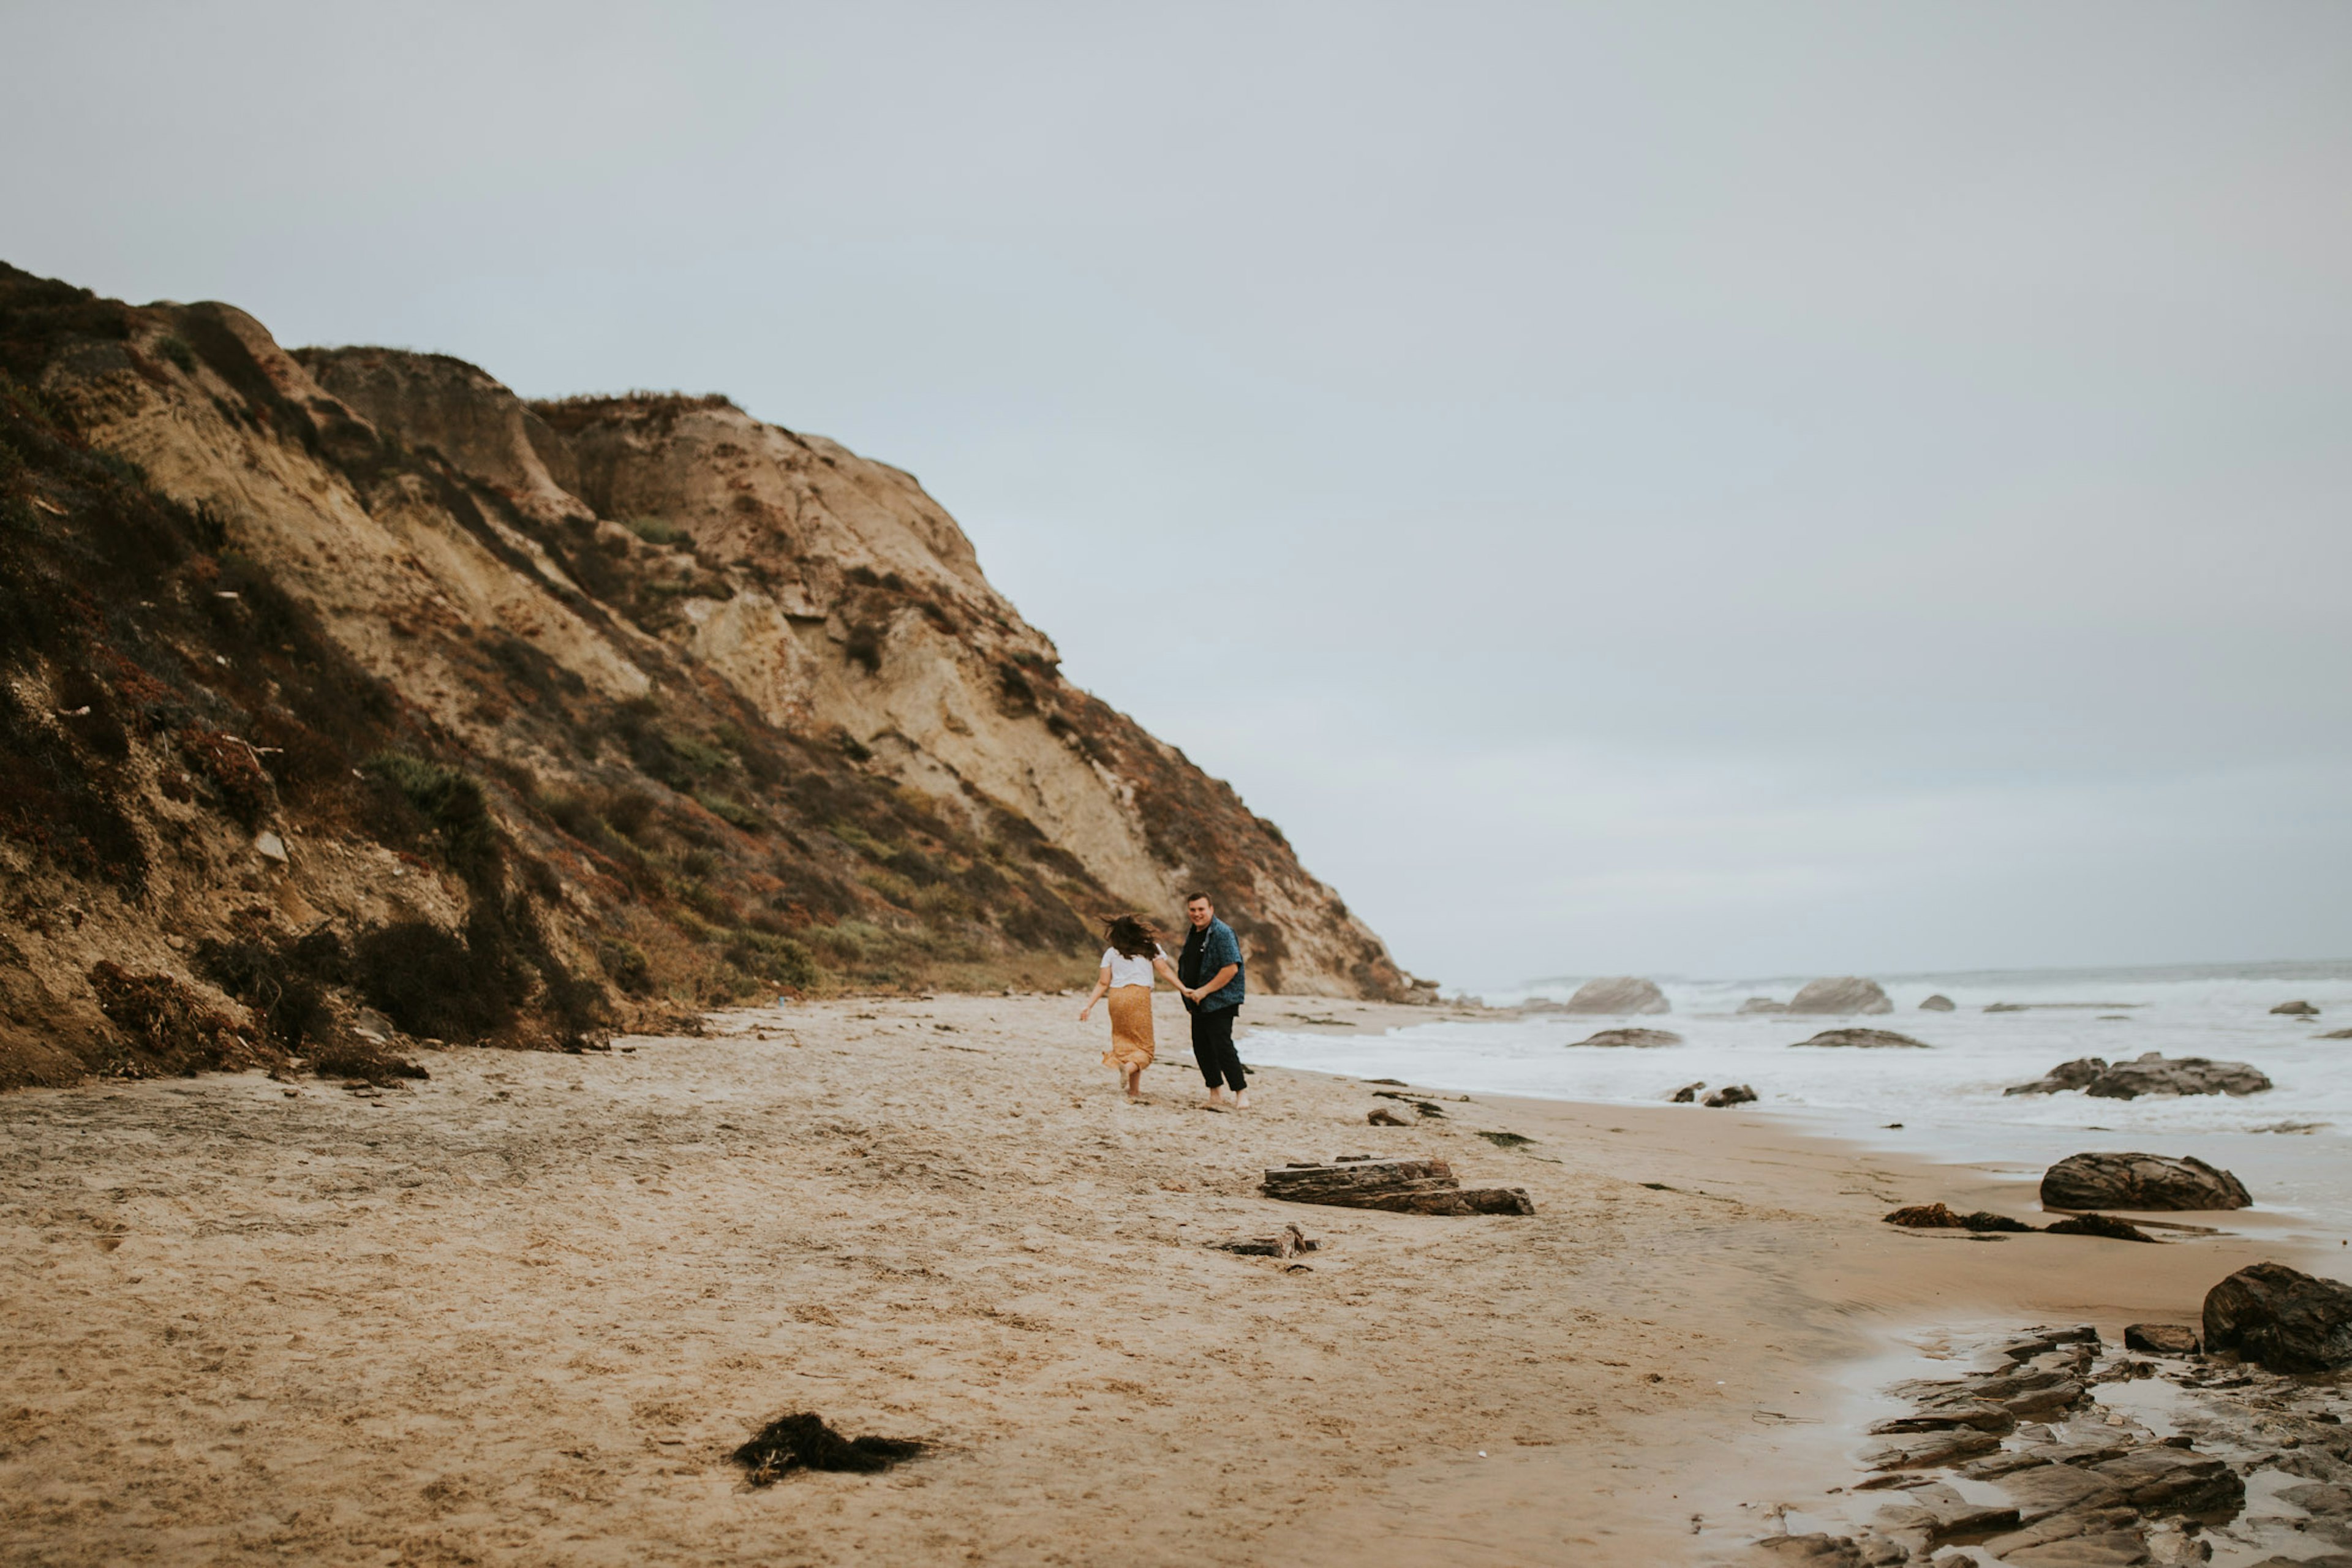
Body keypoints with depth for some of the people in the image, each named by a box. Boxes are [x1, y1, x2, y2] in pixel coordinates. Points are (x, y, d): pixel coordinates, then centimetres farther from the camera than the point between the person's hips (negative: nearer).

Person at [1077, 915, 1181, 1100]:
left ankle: (1134, 1091, 8)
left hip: (1116, 998, 2)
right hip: (1140, 995, -2)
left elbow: (1103, 984, 6)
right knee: (1143, 1046, 2)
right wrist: (1184, 989, 0)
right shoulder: (1150, 948, 10)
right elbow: (1165, 970, 1)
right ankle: (1130, 1067, -30)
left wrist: (1088, 1006, 9)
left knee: (1125, 1042, 12)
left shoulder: (1111, 953, 10)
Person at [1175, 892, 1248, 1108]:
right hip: (1198, 1004, 9)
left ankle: (1241, 1091, -1)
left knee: (1222, 1046, -11)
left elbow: (1231, 969, -20)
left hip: (1220, 1002, -9)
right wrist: (1187, 993, 15)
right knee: (1201, 1048, 8)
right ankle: (1216, 1092, 17)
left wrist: (1204, 991, -19)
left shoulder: (1222, 933, -13)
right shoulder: (1193, 934, 15)